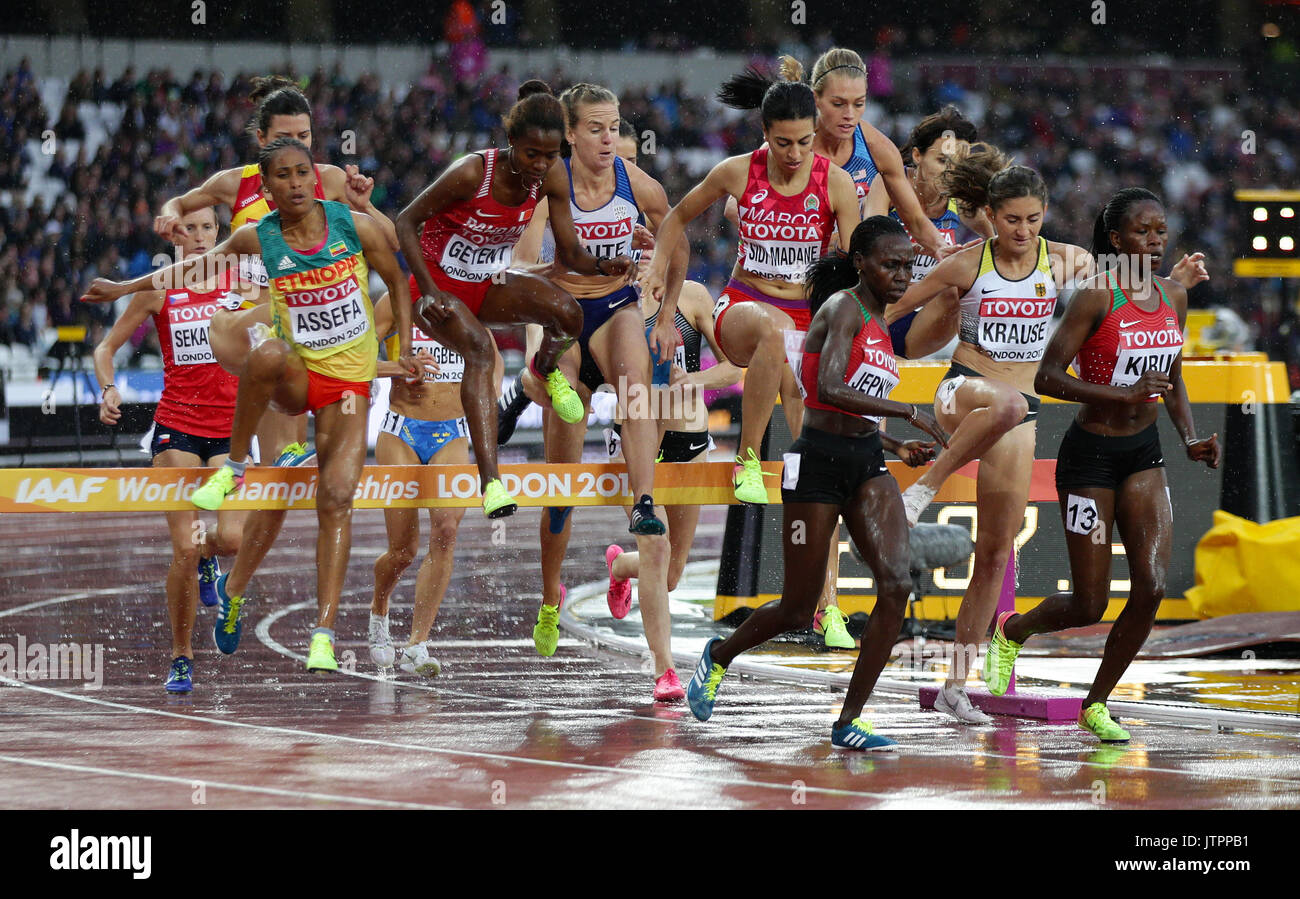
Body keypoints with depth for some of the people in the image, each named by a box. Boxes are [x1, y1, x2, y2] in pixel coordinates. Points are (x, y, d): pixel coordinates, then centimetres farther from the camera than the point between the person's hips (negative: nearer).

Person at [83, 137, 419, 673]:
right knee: (268, 355, -38)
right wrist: (128, 287, 10)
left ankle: (323, 635, -18)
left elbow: (396, 281, 9)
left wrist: (404, 348, 3)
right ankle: (234, 467, -15)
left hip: (350, 383, 0)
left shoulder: (355, 225, -6)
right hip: (295, 376, 0)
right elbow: (203, 263, 11)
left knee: (336, 498, -16)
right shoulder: (259, 238, -5)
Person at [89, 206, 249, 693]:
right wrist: (108, 389, -10)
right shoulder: (159, 290, 1)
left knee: (231, 538, -15)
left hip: (230, 426, 1)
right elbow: (107, 347, 8)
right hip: (176, 426, -1)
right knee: (184, 549, -9)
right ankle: (181, 658, 7)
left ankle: (207, 560, 24)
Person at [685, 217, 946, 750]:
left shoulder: (878, 325, 16)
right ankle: (719, 656, 34)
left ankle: (849, 722, -5)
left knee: (896, 584, -13)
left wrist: (897, 448, 13)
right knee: (798, 610, 2)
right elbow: (829, 390, -26)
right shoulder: (843, 308, -10)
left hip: (866, 465, 7)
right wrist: (909, 412, -23)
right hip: (818, 464, -7)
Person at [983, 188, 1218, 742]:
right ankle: (1011, 632, 33)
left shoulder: (1173, 296, 4)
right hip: (1090, 453, -5)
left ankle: (1096, 705, 7)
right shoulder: (1097, 298, -16)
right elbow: (1046, 378, -20)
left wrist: (1190, 439, 2)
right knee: (1089, 606, -1)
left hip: (1144, 453, 5)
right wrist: (1123, 395, -30)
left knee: (1151, 585, -11)